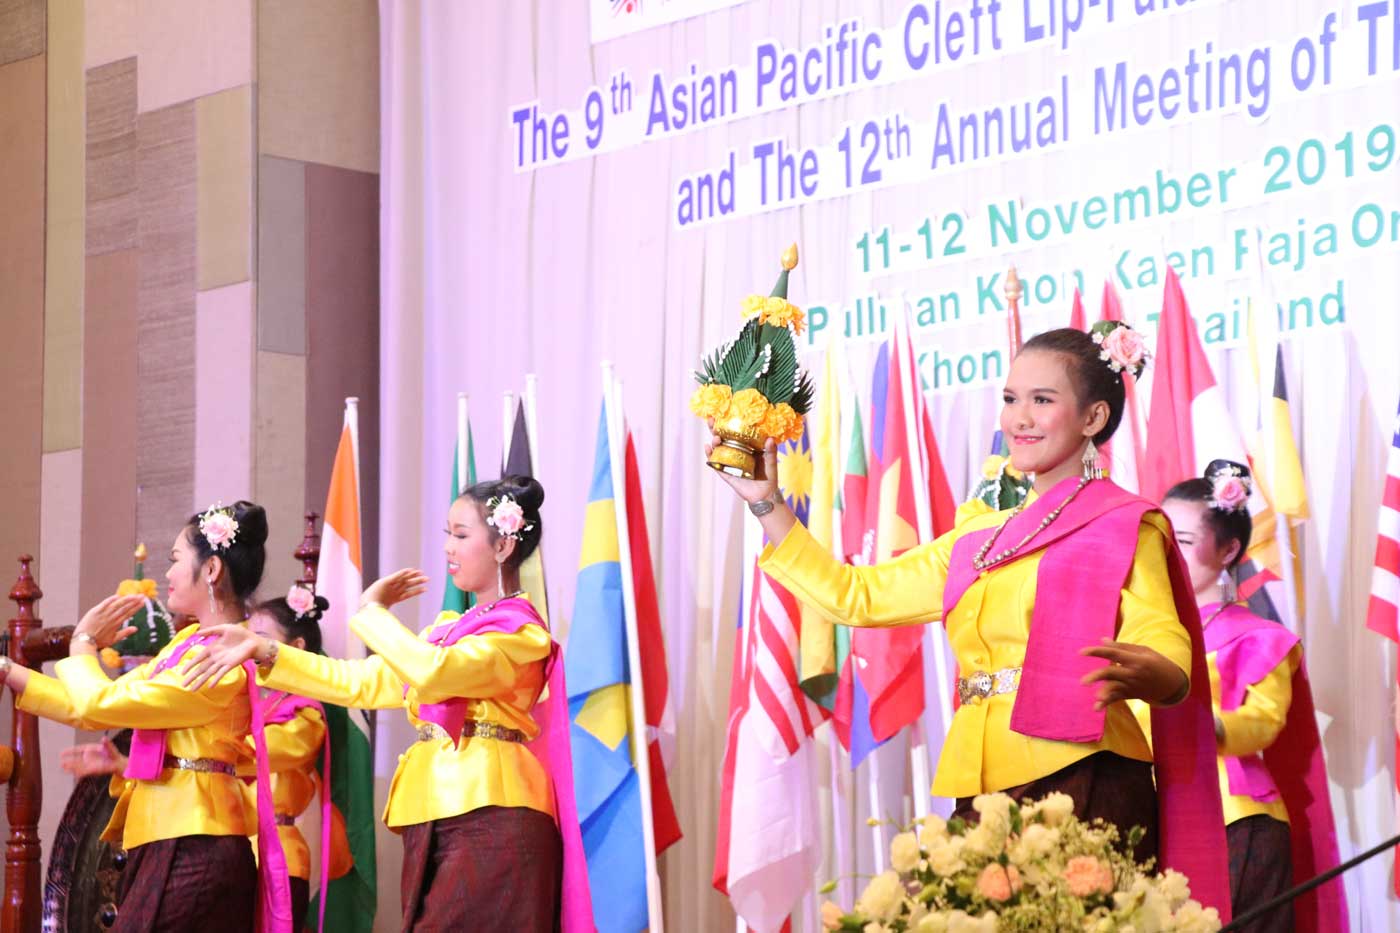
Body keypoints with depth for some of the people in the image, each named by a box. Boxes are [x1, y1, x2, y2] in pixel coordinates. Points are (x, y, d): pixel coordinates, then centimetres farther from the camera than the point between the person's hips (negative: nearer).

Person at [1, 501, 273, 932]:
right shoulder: (191, 641, 13)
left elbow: (99, 704, -18)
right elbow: (96, 709, 15)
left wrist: (82, 643, 2)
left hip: (191, 849, -9)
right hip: (170, 839, 9)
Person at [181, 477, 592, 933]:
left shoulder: (521, 634, -6)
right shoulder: (450, 629, 20)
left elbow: (434, 675, -22)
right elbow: (359, 683, 15)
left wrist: (372, 609, -8)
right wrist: (264, 651, 8)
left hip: (489, 825, -8)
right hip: (433, 823, 8)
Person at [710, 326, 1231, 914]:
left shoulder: (1123, 527, 0)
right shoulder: (981, 535, 19)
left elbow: (1169, 656, -13)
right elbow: (853, 595, 20)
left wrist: (1140, 675, -36)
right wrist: (766, 504, 15)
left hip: (1082, 788, -6)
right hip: (984, 792, 6)